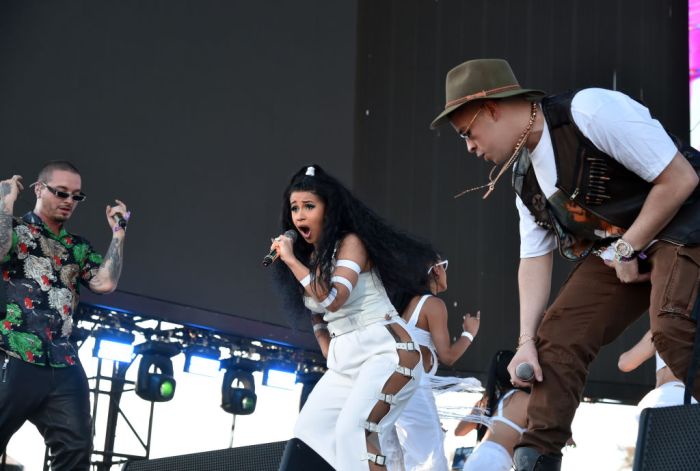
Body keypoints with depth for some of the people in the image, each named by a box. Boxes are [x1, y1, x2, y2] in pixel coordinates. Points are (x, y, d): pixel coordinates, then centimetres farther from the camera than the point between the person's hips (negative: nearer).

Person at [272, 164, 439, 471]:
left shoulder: (351, 242, -8)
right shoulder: (311, 259, 14)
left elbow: (334, 299, -23)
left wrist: (292, 261, -17)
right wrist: (332, 359, 14)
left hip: (385, 351, -9)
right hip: (345, 362, 9)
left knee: (354, 428, -26)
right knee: (308, 431, 1)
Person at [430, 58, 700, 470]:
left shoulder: (590, 112, -23)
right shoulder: (525, 176, 4)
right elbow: (534, 260, 5)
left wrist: (628, 250, -15)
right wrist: (527, 340, -6)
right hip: (615, 250, 8)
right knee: (558, 336, -2)